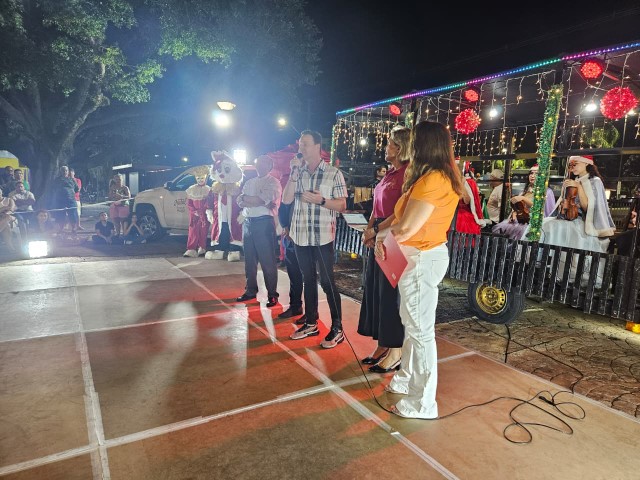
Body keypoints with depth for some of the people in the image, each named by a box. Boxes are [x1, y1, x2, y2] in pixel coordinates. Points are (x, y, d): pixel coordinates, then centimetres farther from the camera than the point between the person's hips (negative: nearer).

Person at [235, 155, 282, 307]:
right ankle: (250, 290, 24)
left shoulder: (273, 182, 0)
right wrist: (259, 201, -10)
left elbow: (265, 199, -16)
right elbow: (240, 201, 6)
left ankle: (272, 294, 5)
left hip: (264, 223, -6)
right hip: (248, 222, 6)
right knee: (249, 259, 12)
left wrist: (247, 198, -5)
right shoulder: (249, 182, 19)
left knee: (268, 260, -3)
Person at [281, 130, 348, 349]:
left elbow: (342, 205, -5)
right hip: (300, 235, 5)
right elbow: (286, 199, -1)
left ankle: (337, 328, 9)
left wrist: (320, 200, -20)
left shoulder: (333, 173, -4)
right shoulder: (297, 172, 9)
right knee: (308, 280, 14)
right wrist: (294, 173, -8)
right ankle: (311, 323, 26)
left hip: (322, 236, -5)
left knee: (327, 281, -2)